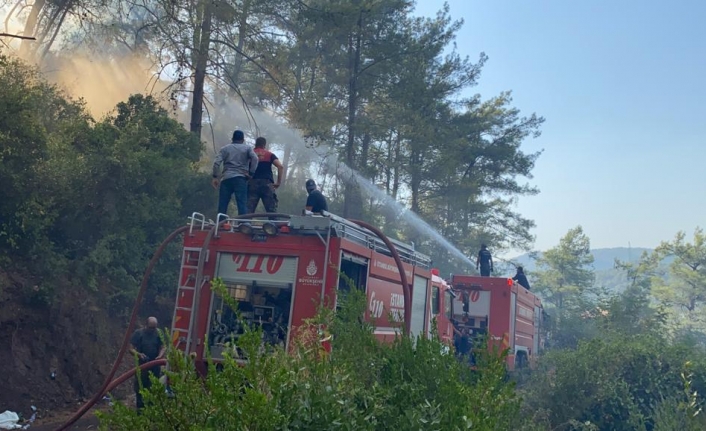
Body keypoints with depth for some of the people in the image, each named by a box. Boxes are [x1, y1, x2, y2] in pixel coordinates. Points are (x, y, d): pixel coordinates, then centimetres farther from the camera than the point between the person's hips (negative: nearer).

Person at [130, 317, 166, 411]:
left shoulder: (158, 333, 0)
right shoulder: (138, 333, -9)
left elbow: (163, 347, 5)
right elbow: (131, 348, -8)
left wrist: (160, 355, -15)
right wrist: (138, 354, -26)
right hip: (141, 365, -3)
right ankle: (140, 408, 17)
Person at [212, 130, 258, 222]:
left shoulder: (225, 148, 16)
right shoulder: (247, 148, 12)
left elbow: (216, 162, 3)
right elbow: (255, 158, -7)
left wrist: (215, 177, 5)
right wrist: (251, 173, -5)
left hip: (226, 178, 2)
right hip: (240, 178, -2)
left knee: (222, 205, 5)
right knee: (242, 204, -7)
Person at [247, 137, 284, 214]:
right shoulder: (270, 154, 15)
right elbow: (280, 166, 0)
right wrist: (279, 182, 2)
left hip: (253, 183, 1)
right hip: (267, 183, -1)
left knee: (248, 212, -3)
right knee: (272, 212, -2)